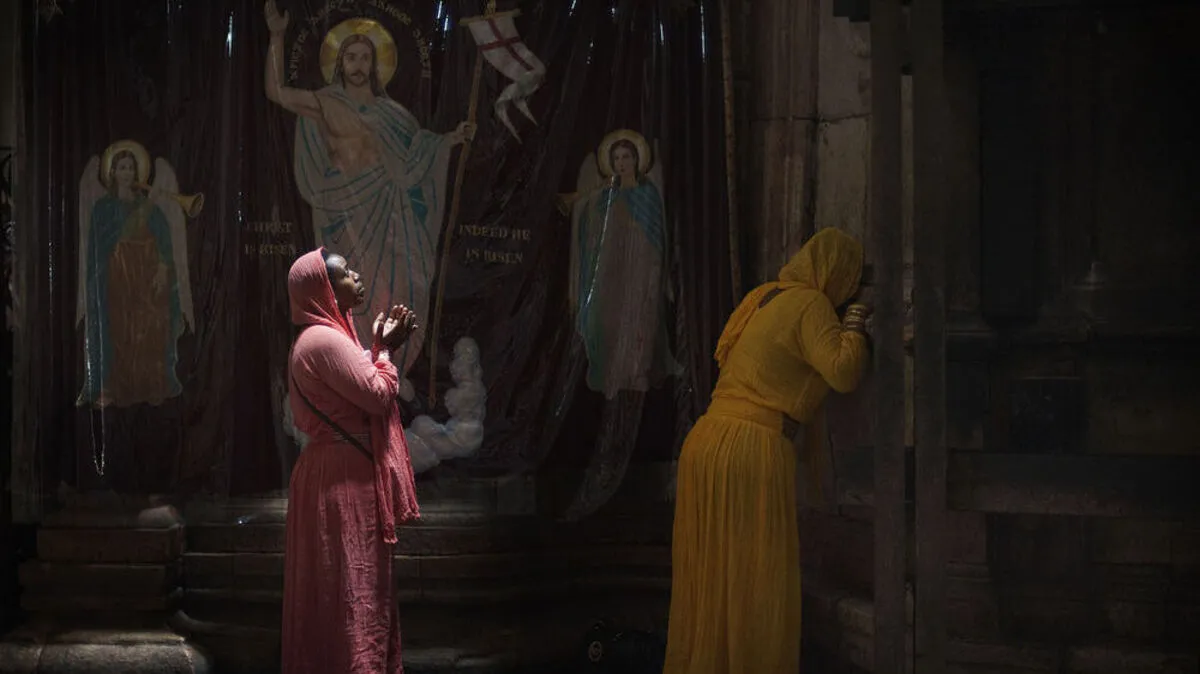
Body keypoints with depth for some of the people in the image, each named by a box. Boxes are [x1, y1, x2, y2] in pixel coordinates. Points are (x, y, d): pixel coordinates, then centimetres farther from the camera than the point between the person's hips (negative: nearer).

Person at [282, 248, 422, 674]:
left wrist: (383, 346, 8)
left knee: (337, 589, 14)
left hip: (338, 476, 11)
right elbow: (378, 396, -20)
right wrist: (385, 349, -4)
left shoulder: (324, 337, 16)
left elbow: (361, 392, 17)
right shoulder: (326, 340, -17)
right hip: (344, 482, -11)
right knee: (352, 589, -7)